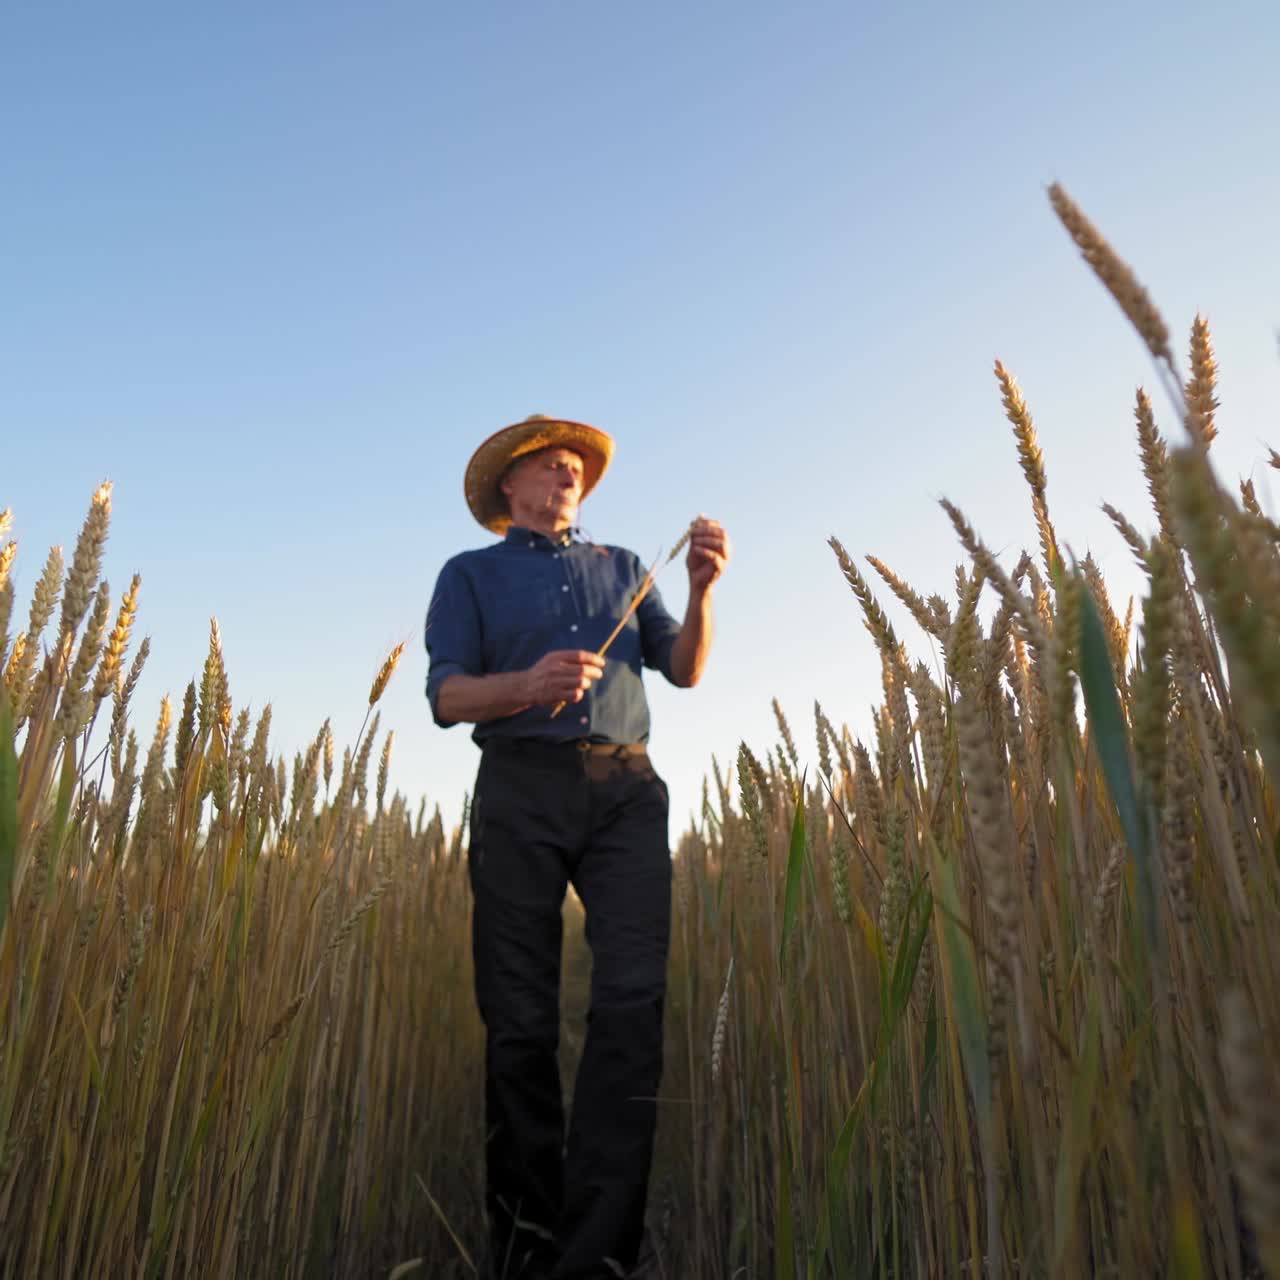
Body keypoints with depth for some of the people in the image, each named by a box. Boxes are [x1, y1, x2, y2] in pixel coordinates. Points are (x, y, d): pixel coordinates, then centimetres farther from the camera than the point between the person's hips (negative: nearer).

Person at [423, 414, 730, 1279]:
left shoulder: (621, 567, 23)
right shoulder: (470, 574, 15)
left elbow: (686, 670, 13)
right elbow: (447, 696, 2)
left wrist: (703, 588, -5)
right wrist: (529, 684, -18)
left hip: (626, 790, 2)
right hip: (522, 790, -2)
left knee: (634, 1002, -12)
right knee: (520, 1021, -2)